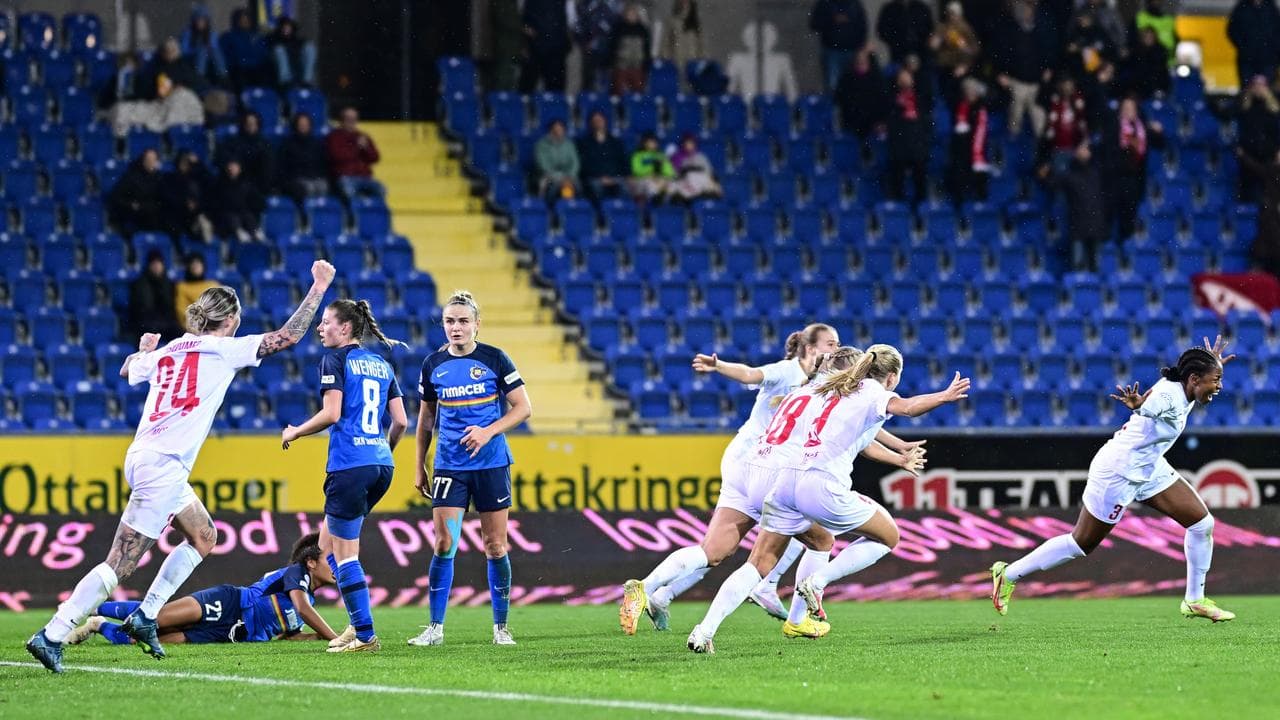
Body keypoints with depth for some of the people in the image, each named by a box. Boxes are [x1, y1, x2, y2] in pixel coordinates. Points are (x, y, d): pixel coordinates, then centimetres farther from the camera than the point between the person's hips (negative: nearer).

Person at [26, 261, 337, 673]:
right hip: (163, 466, -9)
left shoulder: (167, 352, 13)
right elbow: (289, 336, -6)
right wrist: (318, 287, 3)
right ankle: (51, 636, -13)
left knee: (203, 537, 23)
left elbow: (127, 369, 33)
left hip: (143, 458, 9)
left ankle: (145, 617, 19)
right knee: (120, 565, -9)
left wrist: (145, 349, 52)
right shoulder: (222, 350, -5)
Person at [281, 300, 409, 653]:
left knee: (344, 554, -1)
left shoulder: (336, 360, -4)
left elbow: (331, 413, -13)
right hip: (382, 465, 8)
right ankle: (359, 624, 13)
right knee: (328, 542, 19)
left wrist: (295, 432, 1)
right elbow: (401, 421, 13)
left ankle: (365, 635, -2)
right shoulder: (383, 365, 16)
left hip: (349, 465, -8)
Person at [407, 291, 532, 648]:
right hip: (449, 467, 2)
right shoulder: (433, 364, 5)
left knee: (495, 545, 2)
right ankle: (435, 628, 0)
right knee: (443, 544, -7)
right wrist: (420, 468, 14)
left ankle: (501, 627, 11)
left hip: (491, 464, -2)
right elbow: (426, 419, 15)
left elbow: (523, 407, -2)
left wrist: (488, 432, -16)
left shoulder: (494, 359, -3)